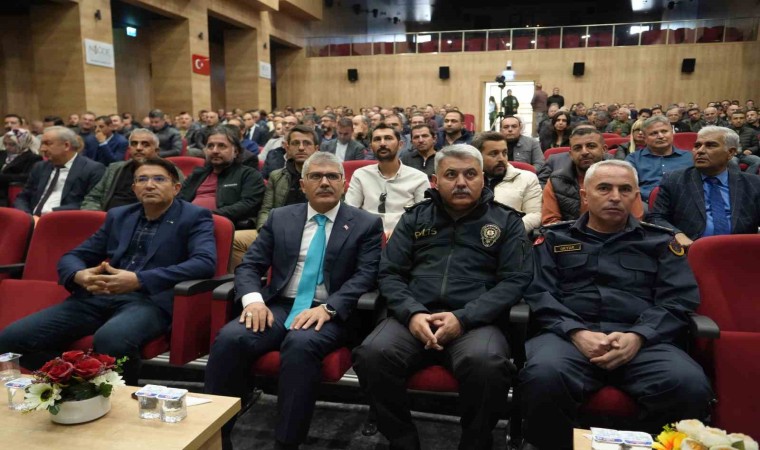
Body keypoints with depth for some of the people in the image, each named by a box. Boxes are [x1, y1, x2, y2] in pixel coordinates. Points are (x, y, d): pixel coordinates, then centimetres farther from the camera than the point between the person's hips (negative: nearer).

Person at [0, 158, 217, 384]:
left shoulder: (194, 217, 5)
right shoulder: (118, 216, 21)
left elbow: (205, 262, -13)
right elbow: (72, 257, 20)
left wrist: (139, 280, -20)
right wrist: (80, 276, -7)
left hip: (149, 300, -5)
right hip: (98, 297, 5)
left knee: (110, 339, -37)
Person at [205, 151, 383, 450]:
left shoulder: (366, 224, 6)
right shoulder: (280, 218, 15)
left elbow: (365, 276, -5)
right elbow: (249, 266, 10)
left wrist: (327, 308, -21)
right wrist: (253, 299, -12)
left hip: (329, 316, -3)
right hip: (278, 308, 3)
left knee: (300, 344, -35)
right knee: (229, 338, -25)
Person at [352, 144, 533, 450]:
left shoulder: (506, 221, 11)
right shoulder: (415, 217, 16)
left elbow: (515, 280, 1)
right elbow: (390, 273, 11)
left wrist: (463, 318, -13)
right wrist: (412, 313, -10)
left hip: (476, 321, -1)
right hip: (414, 317, 2)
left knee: (486, 364, -34)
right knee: (372, 355, -28)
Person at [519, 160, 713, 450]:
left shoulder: (659, 241, 21)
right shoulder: (555, 238, 18)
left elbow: (679, 300, 9)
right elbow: (539, 294, 6)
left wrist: (637, 336, -11)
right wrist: (577, 333, -12)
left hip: (644, 339, 2)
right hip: (567, 334, -1)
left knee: (690, 384, -30)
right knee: (543, 377, -35)